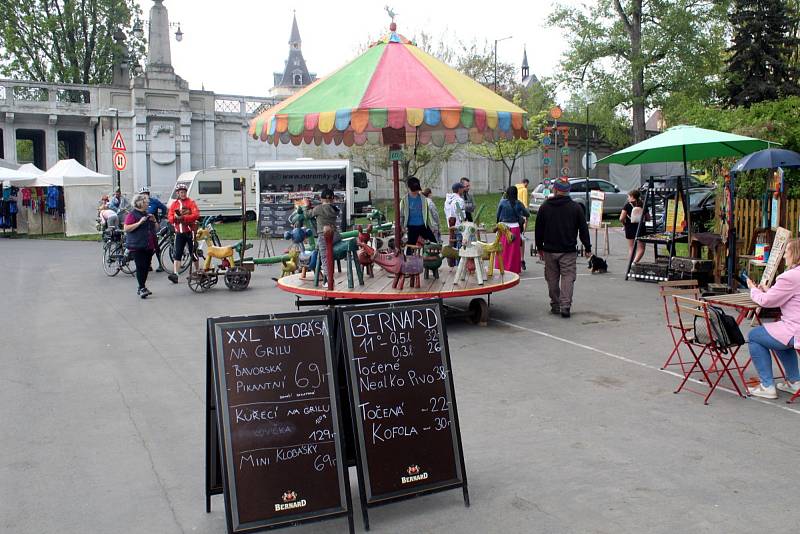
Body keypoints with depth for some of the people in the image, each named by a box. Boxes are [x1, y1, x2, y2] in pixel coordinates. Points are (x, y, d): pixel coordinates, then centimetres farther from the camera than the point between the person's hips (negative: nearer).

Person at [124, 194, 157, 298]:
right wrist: (139, 222, -21)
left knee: (146, 267, 8)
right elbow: (126, 228, -15)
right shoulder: (132, 214, -5)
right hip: (137, 246, -7)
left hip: (149, 246, 7)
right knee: (140, 267, -11)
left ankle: (141, 288, 17)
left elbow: (155, 228, 27)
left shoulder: (147, 214, 18)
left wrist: (154, 221, 6)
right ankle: (142, 288, -10)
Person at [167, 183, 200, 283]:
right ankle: (175, 274, -9)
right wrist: (175, 217, -16)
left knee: (193, 252, 5)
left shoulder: (191, 202, -1)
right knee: (177, 254, -5)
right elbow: (170, 217, 6)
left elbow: (196, 215, -14)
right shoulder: (174, 204, 10)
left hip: (190, 231, -3)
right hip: (179, 232, 3)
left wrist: (183, 218, -20)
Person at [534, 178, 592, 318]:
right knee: (568, 278, -1)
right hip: (568, 251, -2)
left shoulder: (544, 207, 2)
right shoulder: (576, 207, -3)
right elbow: (583, 229, 1)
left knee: (552, 279, 11)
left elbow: (538, 230, 7)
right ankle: (565, 306, -11)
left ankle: (555, 306, 17)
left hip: (549, 250, 2)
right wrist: (587, 248, 9)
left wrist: (539, 247, 17)